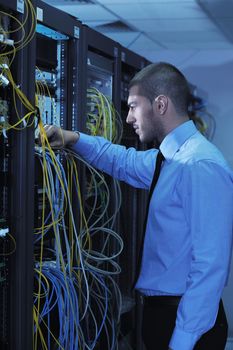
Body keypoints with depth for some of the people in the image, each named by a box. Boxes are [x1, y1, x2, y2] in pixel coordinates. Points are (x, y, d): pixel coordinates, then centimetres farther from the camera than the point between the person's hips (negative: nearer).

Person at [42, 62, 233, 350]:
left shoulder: (201, 166, -22)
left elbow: (210, 264, -25)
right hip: (160, 307, 9)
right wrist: (73, 139, 16)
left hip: (186, 320, -9)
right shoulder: (168, 158, 8)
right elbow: (125, 162, 29)